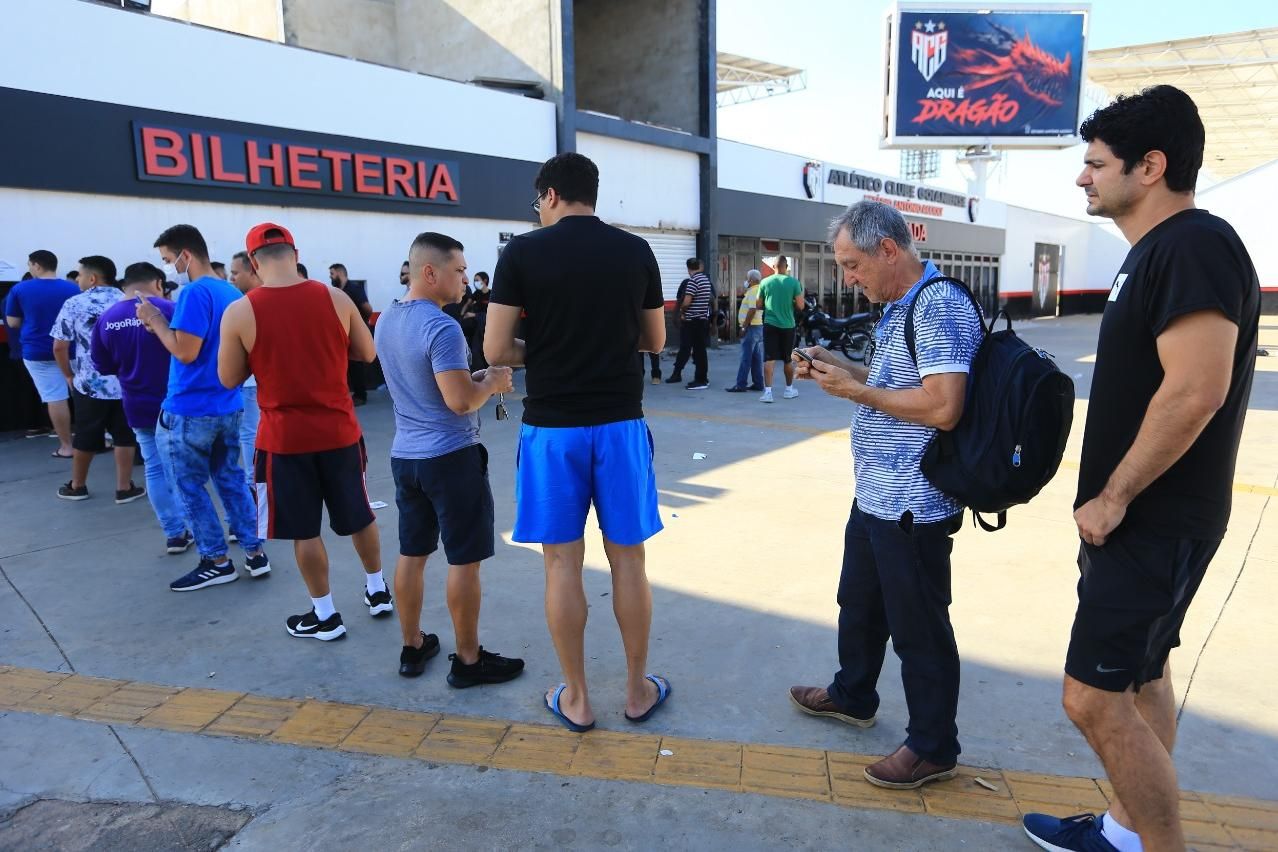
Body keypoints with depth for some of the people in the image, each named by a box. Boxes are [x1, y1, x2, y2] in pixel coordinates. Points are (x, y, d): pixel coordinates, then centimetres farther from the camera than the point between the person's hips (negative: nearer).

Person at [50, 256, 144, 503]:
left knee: (86, 436, 12)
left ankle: (77, 486, 27)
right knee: (125, 435, 7)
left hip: (89, 383, -1)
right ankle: (124, 488, 8)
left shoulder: (74, 304, -4)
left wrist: (69, 375, 7)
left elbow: (59, 347, -6)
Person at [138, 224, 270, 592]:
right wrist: (165, 325, 14)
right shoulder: (233, 294, 10)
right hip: (227, 407, 8)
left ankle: (217, 562, 13)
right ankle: (255, 552, 17)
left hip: (189, 410, -8)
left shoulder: (195, 293, -17)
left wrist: (156, 321, -8)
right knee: (231, 480, 15)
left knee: (191, 488, 5)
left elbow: (185, 352, -21)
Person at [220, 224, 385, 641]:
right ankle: (378, 591, 33)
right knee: (359, 516, 19)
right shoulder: (336, 298, -5)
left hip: (284, 436, -2)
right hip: (339, 429, 2)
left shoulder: (239, 312, -9)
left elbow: (229, 379, 0)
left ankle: (324, 615, 21)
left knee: (304, 530, 10)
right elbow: (367, 354, 5)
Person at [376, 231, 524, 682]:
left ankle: (413, 646, 29)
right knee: (464, 560, 3)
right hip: (450, 457, -8)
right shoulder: (442, 327, -20)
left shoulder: (386, 320, 8)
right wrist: (492, 382, -7)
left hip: (405, 455, 9)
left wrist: (472, 377, 11)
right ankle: (468, 660, 14)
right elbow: (460, 402, -25)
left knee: (411, 553, 16)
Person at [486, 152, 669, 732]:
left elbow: (496, 351, -7)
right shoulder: (635, 251, 3)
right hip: (620, 422, 2)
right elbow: (655, 341, 11)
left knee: (562, 561, 8)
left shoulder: (521, 253, -4)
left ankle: (576, 699, 21)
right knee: (627, 558, 12)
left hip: (551, 426, -2)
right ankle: (638, 690, 25)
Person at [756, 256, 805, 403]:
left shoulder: (765, 282, 0)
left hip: (770, 324, 0)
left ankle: (768, 391, -13)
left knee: (769, 359, -3)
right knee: (788, 359, 13)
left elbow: (758, 306, 6)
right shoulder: (793, 282, -4)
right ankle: (789, 389, 27)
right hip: (787, 325, 0)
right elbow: (800, 306, -5)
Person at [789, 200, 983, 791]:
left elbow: (942, 406, -29)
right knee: (859, 603, 24)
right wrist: (841, 370, 6)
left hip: (913, 507, -10)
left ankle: (933, 747, 25)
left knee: (918, 629, 5)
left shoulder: (939, 306, -20)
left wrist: (856, 390, -19)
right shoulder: (899, 308, 12)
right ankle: (851, 696, 45)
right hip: (876, 496, 10)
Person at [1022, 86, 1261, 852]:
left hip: (1156, 520, -10)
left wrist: (1113, 497, -18)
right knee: (1140, 675, 19)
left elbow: (1195, 392, -27)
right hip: (1140, 512, 10)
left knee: (1094, 696, -5)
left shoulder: (1195, 246, -19)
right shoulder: (1157, 250, 12)